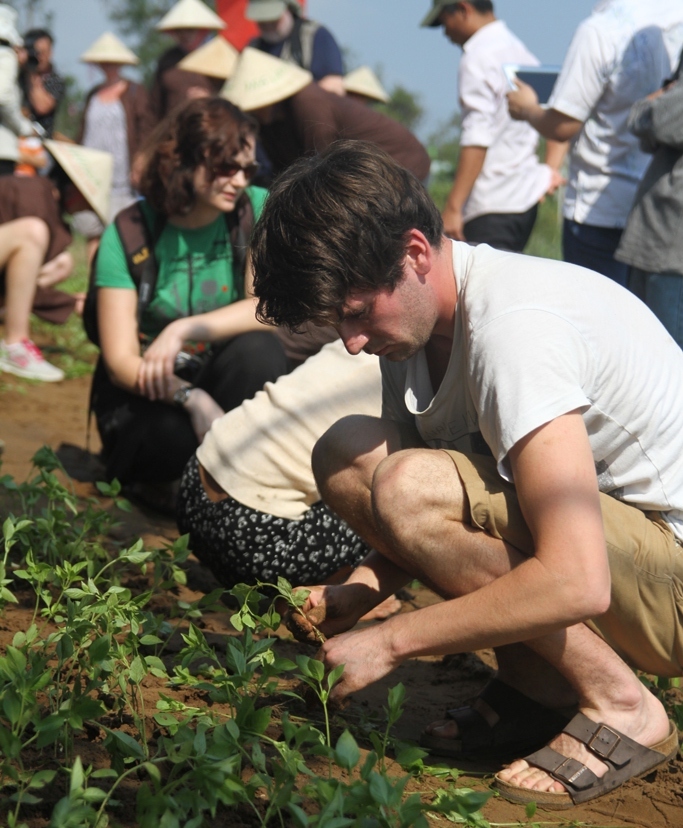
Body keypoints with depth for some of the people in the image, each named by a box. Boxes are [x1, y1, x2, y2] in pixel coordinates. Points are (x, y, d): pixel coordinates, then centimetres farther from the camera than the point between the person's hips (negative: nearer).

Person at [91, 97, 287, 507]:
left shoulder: (256, 208, -8)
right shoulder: (130, 233, -13)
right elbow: (120, 361, -18)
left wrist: (184, 329, -32)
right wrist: (191, 399, -36)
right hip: (147, 397, -2)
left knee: (260, 350, -30)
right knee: (179, 434, -35)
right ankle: (157, 482, 1)